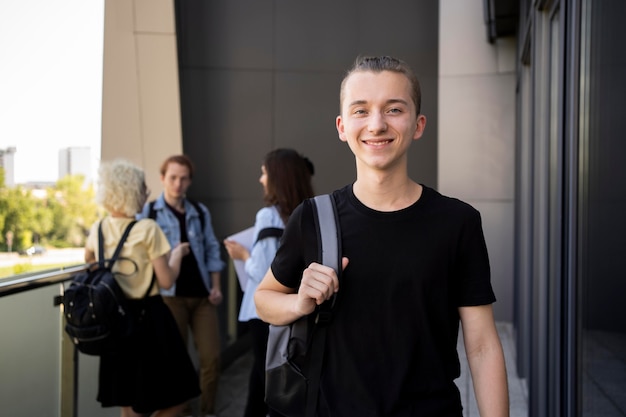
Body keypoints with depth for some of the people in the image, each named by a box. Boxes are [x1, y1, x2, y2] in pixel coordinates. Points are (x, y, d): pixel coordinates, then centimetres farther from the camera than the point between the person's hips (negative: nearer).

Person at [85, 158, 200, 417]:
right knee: (175, 396, 8)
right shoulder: (147, 229, -15)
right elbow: (166, 281, -13)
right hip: (148, 318, -6)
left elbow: (89, 261, 26)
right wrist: (178, 253, 2)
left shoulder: (98, 229, 4)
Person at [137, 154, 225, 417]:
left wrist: (216, 286, 5)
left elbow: (212, 250, 13)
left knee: (211, 356, 3)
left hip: (201, 294, 3)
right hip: (169, 295, -3)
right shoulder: (148, 212, 0)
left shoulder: (200, 212, 11)